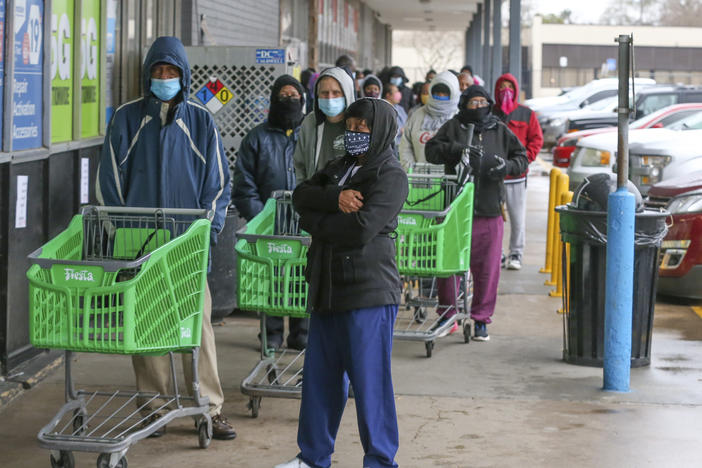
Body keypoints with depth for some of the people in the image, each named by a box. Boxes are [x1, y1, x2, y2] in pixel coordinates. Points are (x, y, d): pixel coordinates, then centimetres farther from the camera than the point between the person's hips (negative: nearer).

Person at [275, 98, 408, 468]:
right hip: (329, 288, 8)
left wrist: (316, 222, -7)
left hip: (369, 292, -8)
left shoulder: (390, 176, -7)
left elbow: (362, 227, -20)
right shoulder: (340, 168, 17)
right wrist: (335, 199, -15)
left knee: (370, 379, -4)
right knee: (320, 375, 13)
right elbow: (301, 196, 3)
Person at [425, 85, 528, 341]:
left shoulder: (500, 131, 11)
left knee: (487, 269, 4)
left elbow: (522, 158, 14)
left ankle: (481, 319, 16)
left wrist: (507, 166, -8)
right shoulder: (453, 127, 6)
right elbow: (431, 150, -3)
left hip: (489, 213, 2)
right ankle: (447, 316, 17)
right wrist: (457, 149, -19)